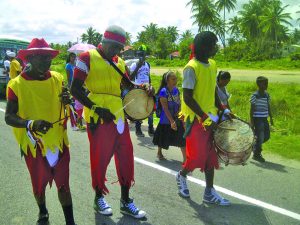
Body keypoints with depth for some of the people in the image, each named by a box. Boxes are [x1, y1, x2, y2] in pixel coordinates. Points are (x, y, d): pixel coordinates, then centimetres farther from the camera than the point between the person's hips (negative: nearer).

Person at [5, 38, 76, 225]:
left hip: (59, 141, 1)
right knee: (39, 185, 18)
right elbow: (9, 117, -10)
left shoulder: (57, 79, -1)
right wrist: (30, 124, -29)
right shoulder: (17, 84, -11)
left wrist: (67, 101, -16)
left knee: (63, 185, 6)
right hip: (34, 144, -1)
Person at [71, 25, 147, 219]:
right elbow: (75, 90, -9)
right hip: (98, 118, -6)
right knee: (100, 158, 5)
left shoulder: (119, 62, 13)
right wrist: (97, 109, -19)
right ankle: (99, 198, 28)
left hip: (118, 117, 6)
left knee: (126, 157, 8)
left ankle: (125, 201, 22)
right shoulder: (87, 58, -4)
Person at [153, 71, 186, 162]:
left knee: (182, 138, 1)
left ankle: (185, 158, 7)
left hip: (177, 119, 5)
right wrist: (172, 121, -25)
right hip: (166, 120, -5)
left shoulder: (176, 90, 1)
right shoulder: (163, 91, -16)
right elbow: (165, 108, -20)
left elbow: (179, 104, 6)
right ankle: (159, 153, 38)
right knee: (164, 138, 14)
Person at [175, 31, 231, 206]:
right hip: (195, 119, -7)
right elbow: (188, 98, -18)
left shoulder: (212, 65, 9)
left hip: (211, 118, 8)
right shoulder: (192, 68, -15)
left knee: (211, 155, 9)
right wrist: (205, 117, -20)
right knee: (197, 156, -3)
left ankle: (209, 192, 20)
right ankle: (182, 176, 27)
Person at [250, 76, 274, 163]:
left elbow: (268, 107, 16)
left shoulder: (267, 95, 9)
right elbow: (252, 108, -10)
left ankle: (254, 146, 32)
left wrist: (271, 118, 15)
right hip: (257, 119, -7)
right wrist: (251, 120, -13)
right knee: (260, 137, -3)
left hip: (265, 119, 7)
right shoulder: (255, 95, -11)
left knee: (267, 136, 10)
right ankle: (256, 155, 12)